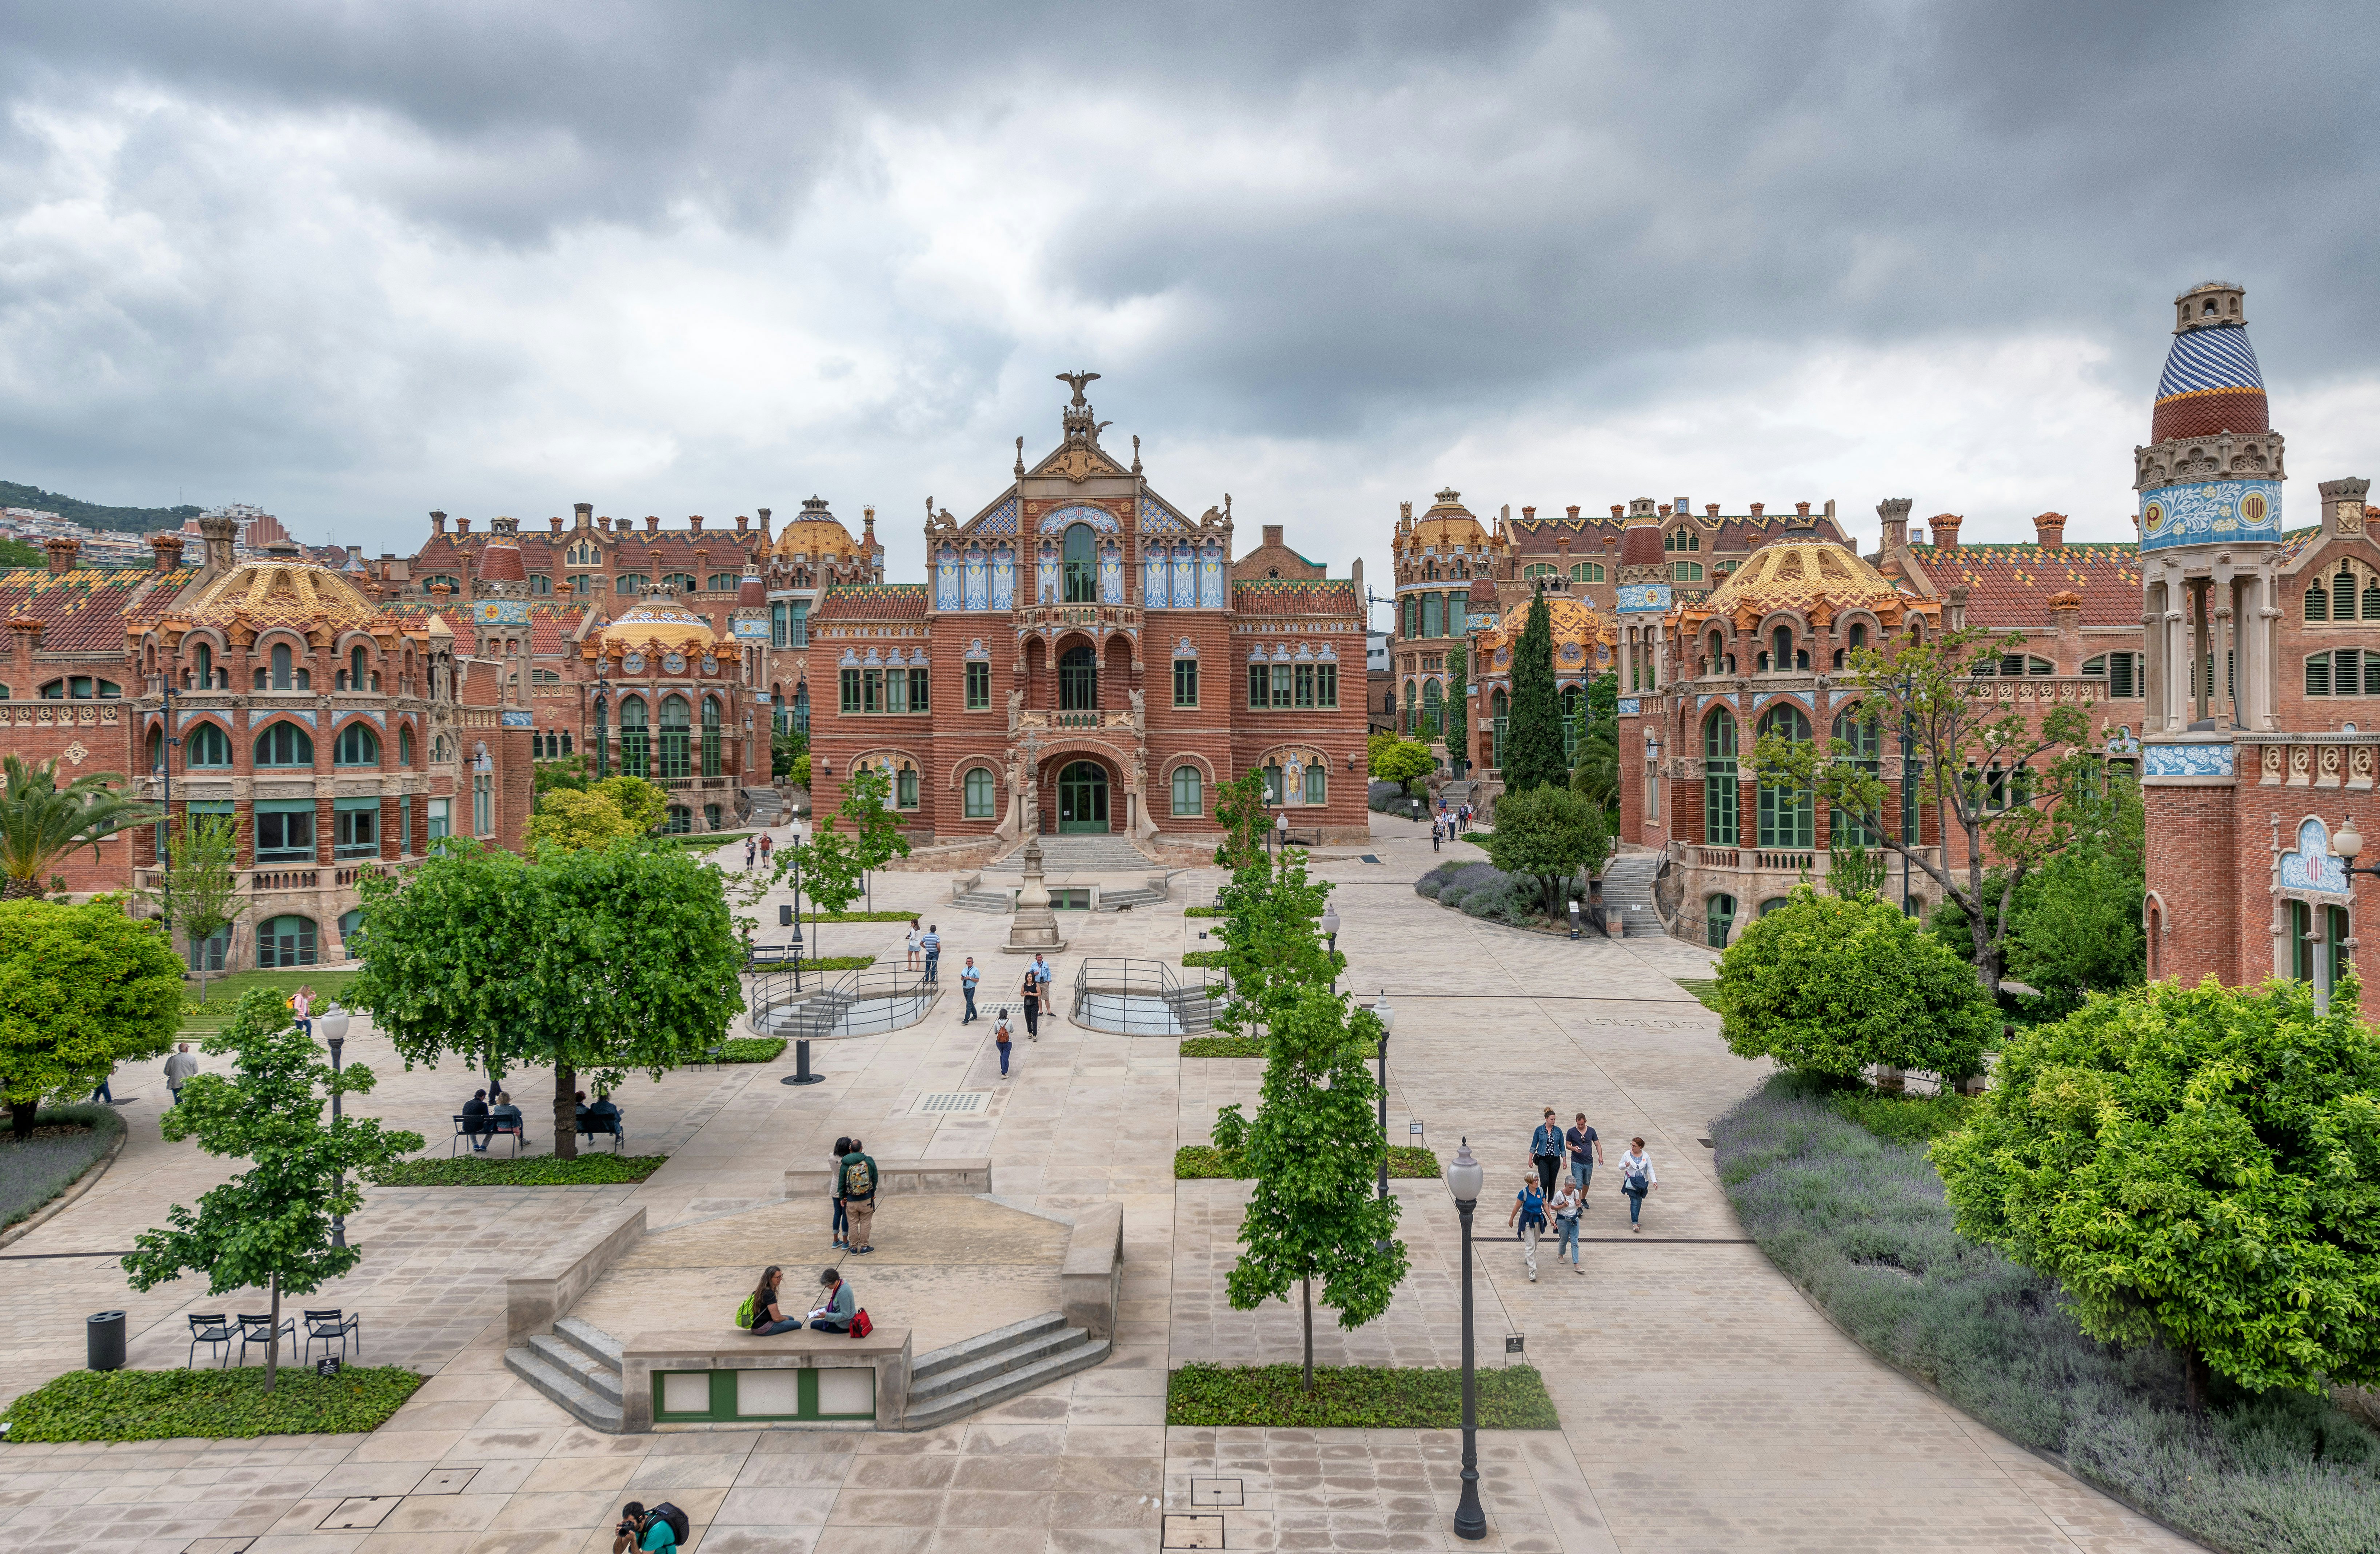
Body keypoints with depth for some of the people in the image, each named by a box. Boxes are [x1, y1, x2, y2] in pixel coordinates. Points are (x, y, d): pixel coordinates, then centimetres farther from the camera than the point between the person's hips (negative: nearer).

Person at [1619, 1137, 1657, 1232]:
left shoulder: (1646, 1156, -1)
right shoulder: (1627, 1154, -5)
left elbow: (1650, 1169, 2)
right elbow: (1620, 1166, 0)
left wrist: (1654, 1181, -9)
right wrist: (1625, 1166, -23)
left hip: (1642, 1183, 3)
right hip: (1631, 1183, -3)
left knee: (1639, 1202, 10)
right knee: (1635, 1203, -11)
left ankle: (1635, 1220, 26)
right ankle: (1635, 1223, -12)